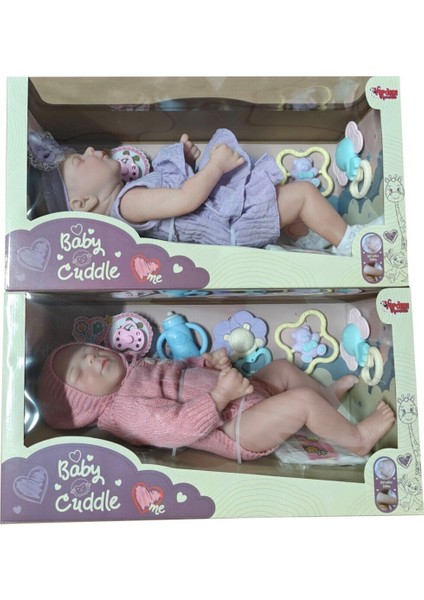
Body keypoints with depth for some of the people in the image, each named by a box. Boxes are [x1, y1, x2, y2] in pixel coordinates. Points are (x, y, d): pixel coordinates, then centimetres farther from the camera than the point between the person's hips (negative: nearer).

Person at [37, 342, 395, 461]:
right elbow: (182, 427, -28)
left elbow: (179, 370, 19)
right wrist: (221, 395, -32)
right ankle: (357, 438, 5)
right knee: (301, 401, -20)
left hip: (240, 399, 10)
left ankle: (331, 396, 39)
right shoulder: (127, 412, -19)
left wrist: (210, 362, 1)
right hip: (237, 431, -10)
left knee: (283, 367, 17)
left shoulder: (133, 367, 11)